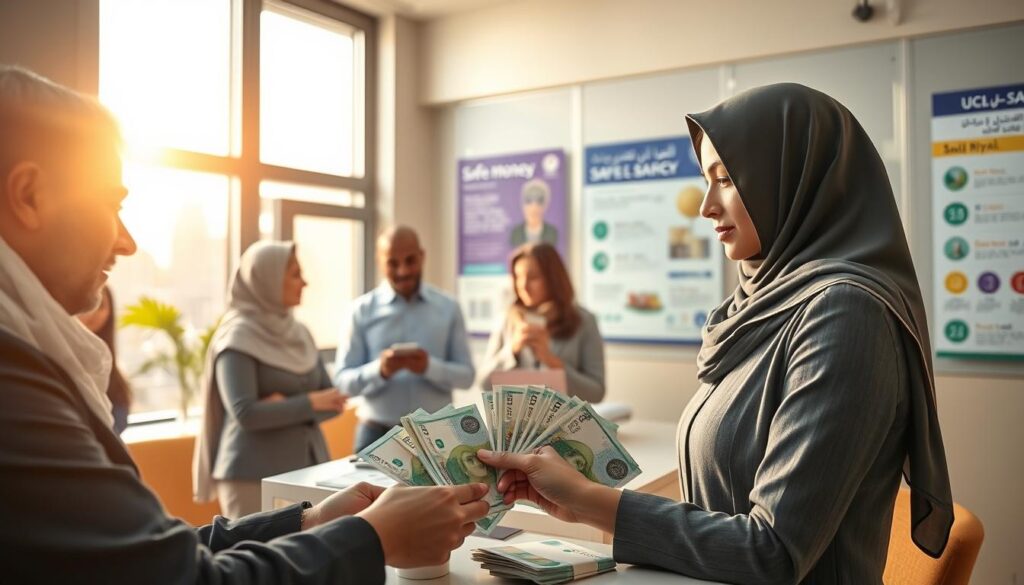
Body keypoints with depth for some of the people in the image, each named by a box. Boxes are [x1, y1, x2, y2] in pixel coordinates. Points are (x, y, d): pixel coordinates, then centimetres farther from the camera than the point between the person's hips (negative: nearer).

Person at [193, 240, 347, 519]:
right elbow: (245, 414, -19)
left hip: (308, 468, 6)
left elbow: (333, 401, 7)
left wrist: (287, 408, -11)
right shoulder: (238, 337, -9)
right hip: (254, 476, -6)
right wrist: (308, 403, -12)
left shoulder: (299, 333, 9)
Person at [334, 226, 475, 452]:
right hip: (377, 434, -1)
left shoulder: (448, 308, 3)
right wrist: (379, 370, -22)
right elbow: (343, 380, -4)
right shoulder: (362, 310, -1)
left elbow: (466, 375, 1)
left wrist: (430, 367, -18)